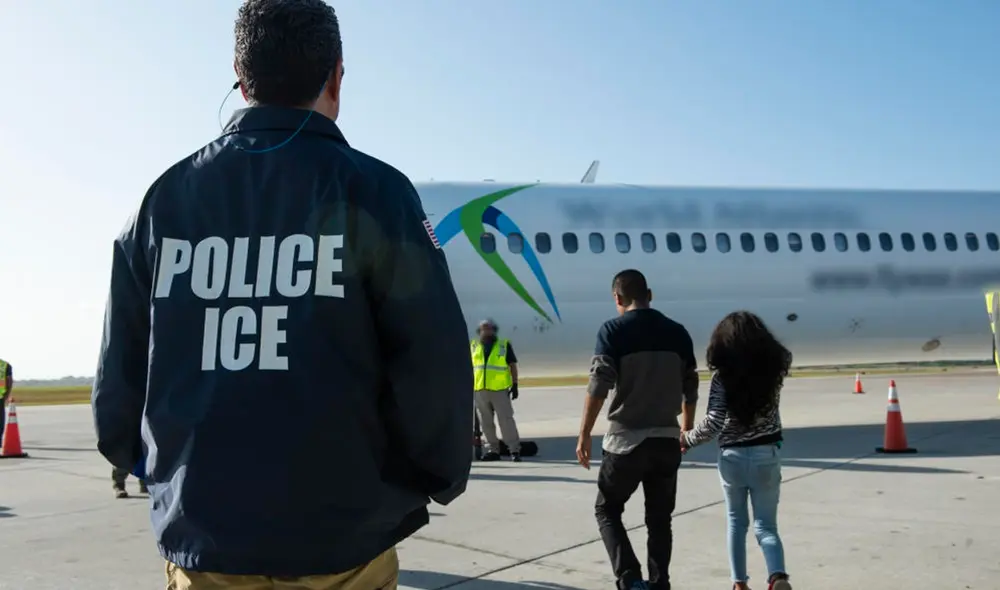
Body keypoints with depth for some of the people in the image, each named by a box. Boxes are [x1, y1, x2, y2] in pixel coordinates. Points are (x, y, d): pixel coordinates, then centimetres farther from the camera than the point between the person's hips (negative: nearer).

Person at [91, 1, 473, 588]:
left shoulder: (165, 198, 1)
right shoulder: (372, 191, -10)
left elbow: (121, 369, 4)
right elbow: (433, 360, -15)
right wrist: (442, 476, 3)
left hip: (201, 537, 3)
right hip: (340, 540, -2)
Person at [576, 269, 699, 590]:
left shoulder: (613, 330, -8)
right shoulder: (677, 332, 5)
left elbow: (599, 386, -15)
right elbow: (690, 389, 10)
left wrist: (584, 434, -8)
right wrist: (686, 430, 23)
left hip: (626, 440, -4)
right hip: (667, 440, 4)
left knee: (607, 510, 12)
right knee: (660, 519, 16)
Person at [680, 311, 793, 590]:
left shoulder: (723, 376, -13)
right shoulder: (774, 369, -4)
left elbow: (713, 424, -17)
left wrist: (686, 439, -1)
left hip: (733, 456, -1)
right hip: (767, 455, 1)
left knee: (736, 522, 18)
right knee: (765, 525, 8)